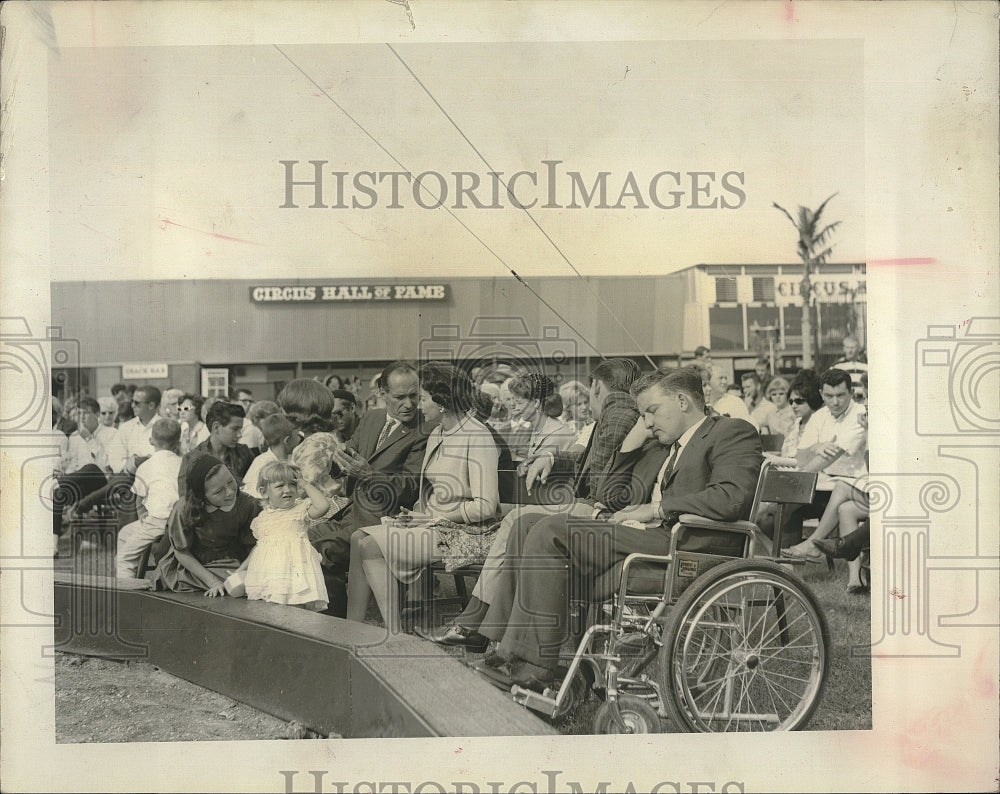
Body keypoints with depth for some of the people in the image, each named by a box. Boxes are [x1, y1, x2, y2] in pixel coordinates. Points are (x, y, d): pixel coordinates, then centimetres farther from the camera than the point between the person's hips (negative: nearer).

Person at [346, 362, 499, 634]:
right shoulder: (437, 435, 16)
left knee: (371, 546, -20)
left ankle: (395, 635, -15)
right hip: (433, 525, 9)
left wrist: (433, 518, -15)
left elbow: (485, 507, -20)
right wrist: (414, 515, 1)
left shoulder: (477, 437, -13)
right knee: (359, 538, -7)